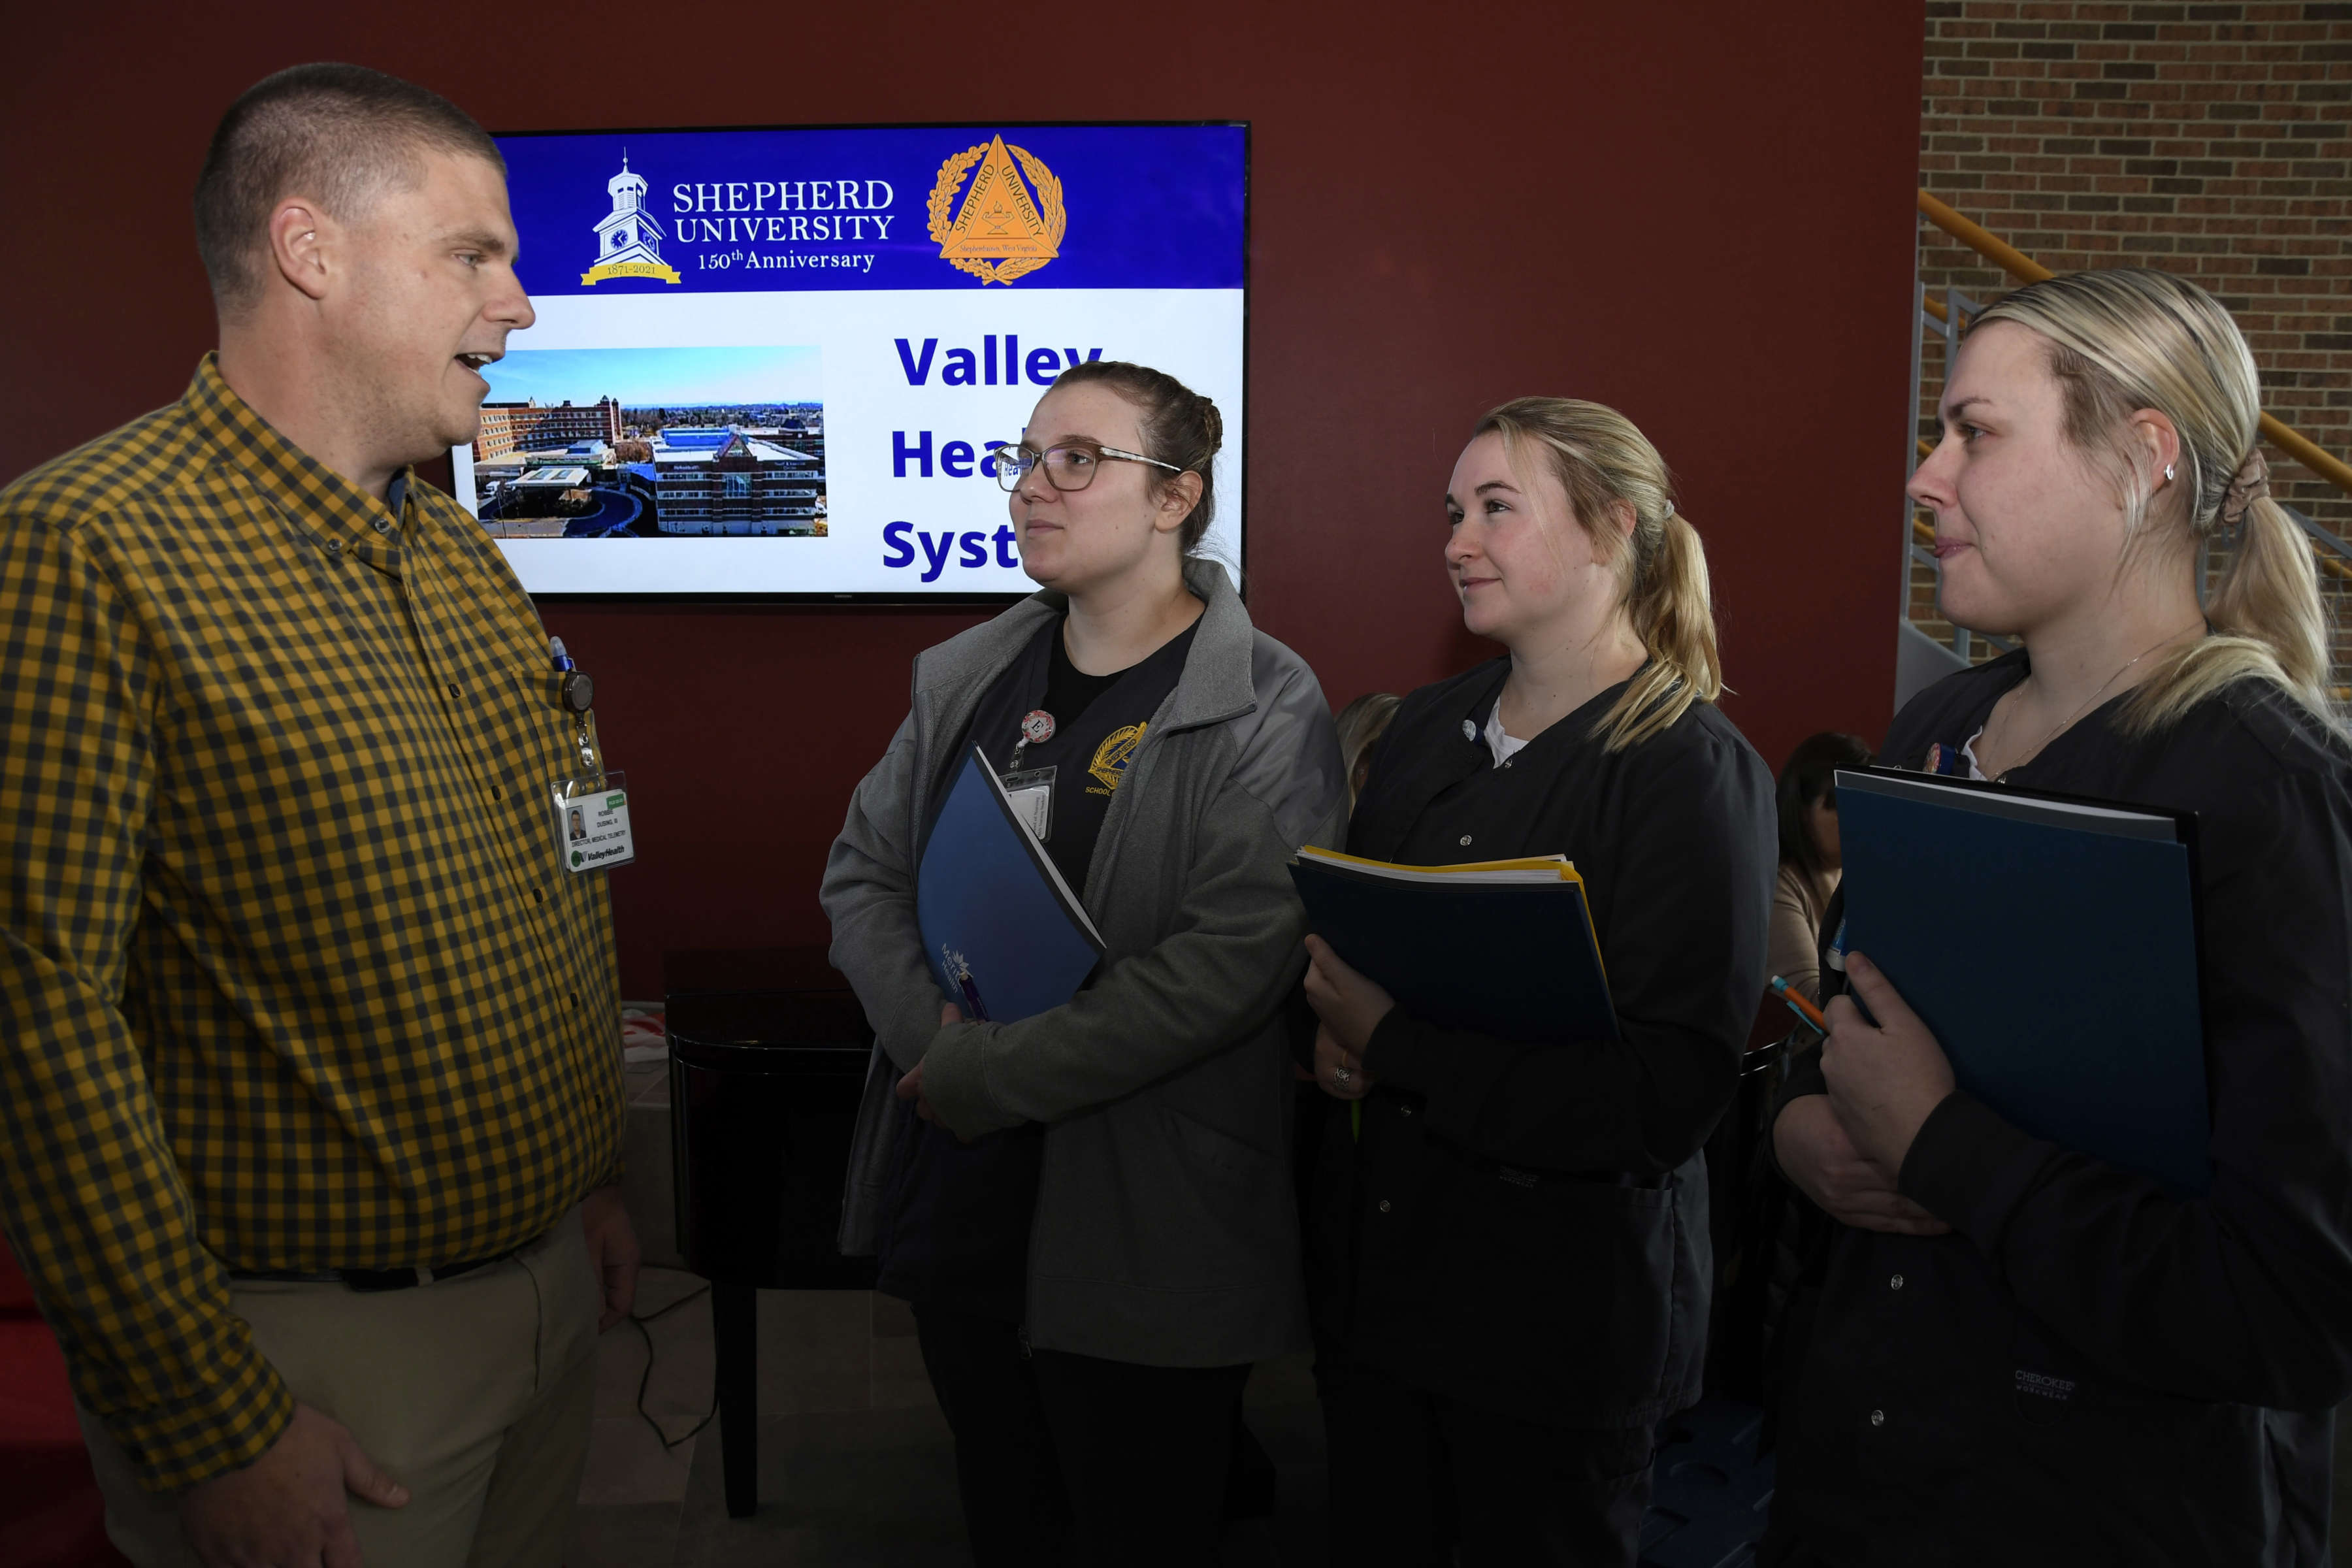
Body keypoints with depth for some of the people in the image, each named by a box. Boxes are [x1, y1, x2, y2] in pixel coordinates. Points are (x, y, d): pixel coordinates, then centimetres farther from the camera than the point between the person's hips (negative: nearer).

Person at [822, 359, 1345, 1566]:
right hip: (954, 1194, 6)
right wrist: (932, 1031, -11)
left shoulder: (1265, 710, -12)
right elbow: (861, 871, 7)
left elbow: (1227, 966, -22)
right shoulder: (966, 675, 8)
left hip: (1136, 1229, -5)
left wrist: (985, 1075, -19)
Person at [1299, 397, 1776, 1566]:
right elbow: (1339, 942, 13)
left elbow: (1668, 1095, -21)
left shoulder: (1692, 771, -14)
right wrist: (1331, 1039, -9)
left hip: (1562, 1306, -5)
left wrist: (1399, 1051, -22)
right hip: (1372, 1273, 6)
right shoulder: (1425, 730, 7)